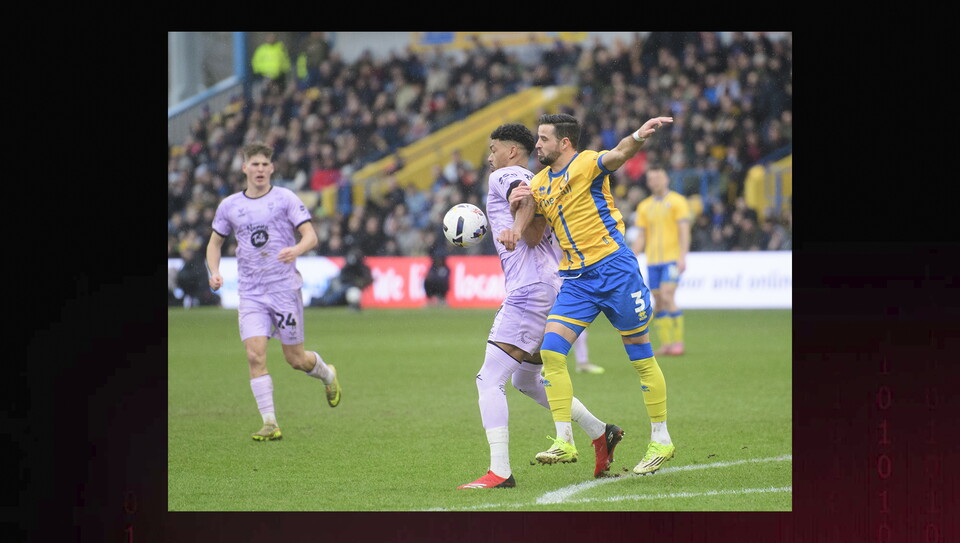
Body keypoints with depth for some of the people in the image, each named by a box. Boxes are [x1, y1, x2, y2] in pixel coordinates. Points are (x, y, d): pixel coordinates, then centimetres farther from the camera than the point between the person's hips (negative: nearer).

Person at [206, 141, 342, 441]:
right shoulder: (229, 206, 7)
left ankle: (328, 375, 38)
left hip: (285, 288, -2)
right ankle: (270, 424, -10)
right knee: (255, 355, -14)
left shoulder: (285, 198, -2)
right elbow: (215, 242, 19)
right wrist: (214, 272, 0)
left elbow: (311, 235, -7)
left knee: (295, 359, 3)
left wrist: (296, 250, -30)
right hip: (250, 293, 2)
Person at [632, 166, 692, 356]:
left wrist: (682, 257, -16)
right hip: (653, 261, 5)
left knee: (667, 298, -17)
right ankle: (665, 344, 4)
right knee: (658, 302, 1)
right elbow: (640, 237, 15)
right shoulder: (644, 206, 14)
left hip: (672, 258, -5)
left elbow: (684, 231, -6)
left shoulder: (677, 201, 0)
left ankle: (677, 341, -11)